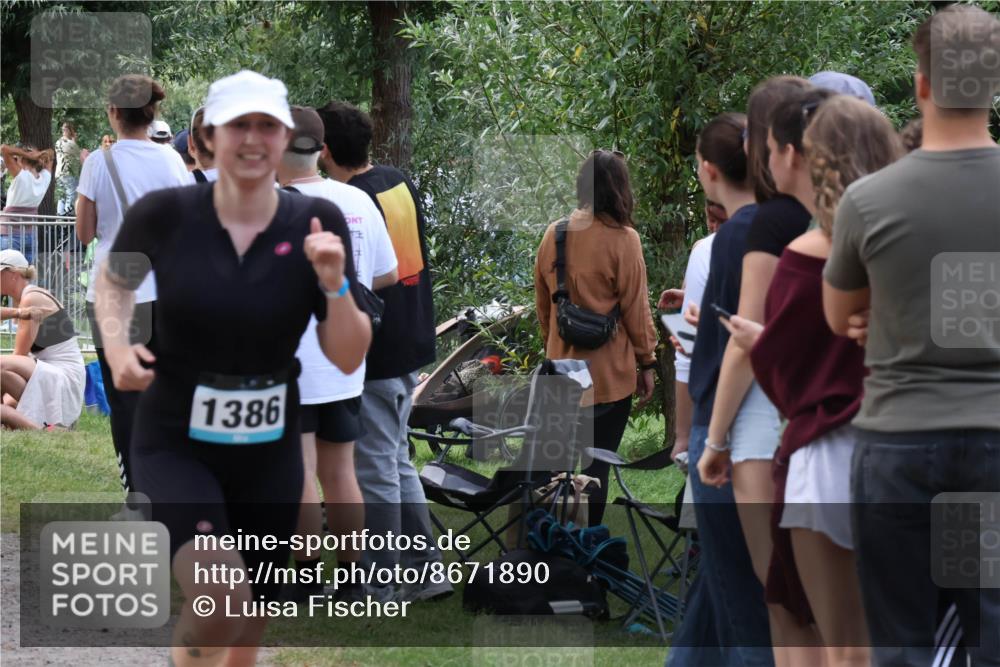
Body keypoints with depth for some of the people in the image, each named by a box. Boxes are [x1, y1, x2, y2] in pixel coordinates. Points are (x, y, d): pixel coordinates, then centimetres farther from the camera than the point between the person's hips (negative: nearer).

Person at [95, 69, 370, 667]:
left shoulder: (317, 223, -7)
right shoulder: (164, 214, -12)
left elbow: (349, 359, -6)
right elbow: (114, 282, 10)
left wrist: (334, 283, -22)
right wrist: (117, 347, -8)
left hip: (270, 452, 3)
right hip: (175, 442, -3)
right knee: (218, 600, -28)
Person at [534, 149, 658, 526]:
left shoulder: (553, 235, 0)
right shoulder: (623, 239, -15)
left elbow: (542, 305, 10)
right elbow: (636, 308, -11)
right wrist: (647, 363, 0)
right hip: (609, 374, -5)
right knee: (596, 466, 2)